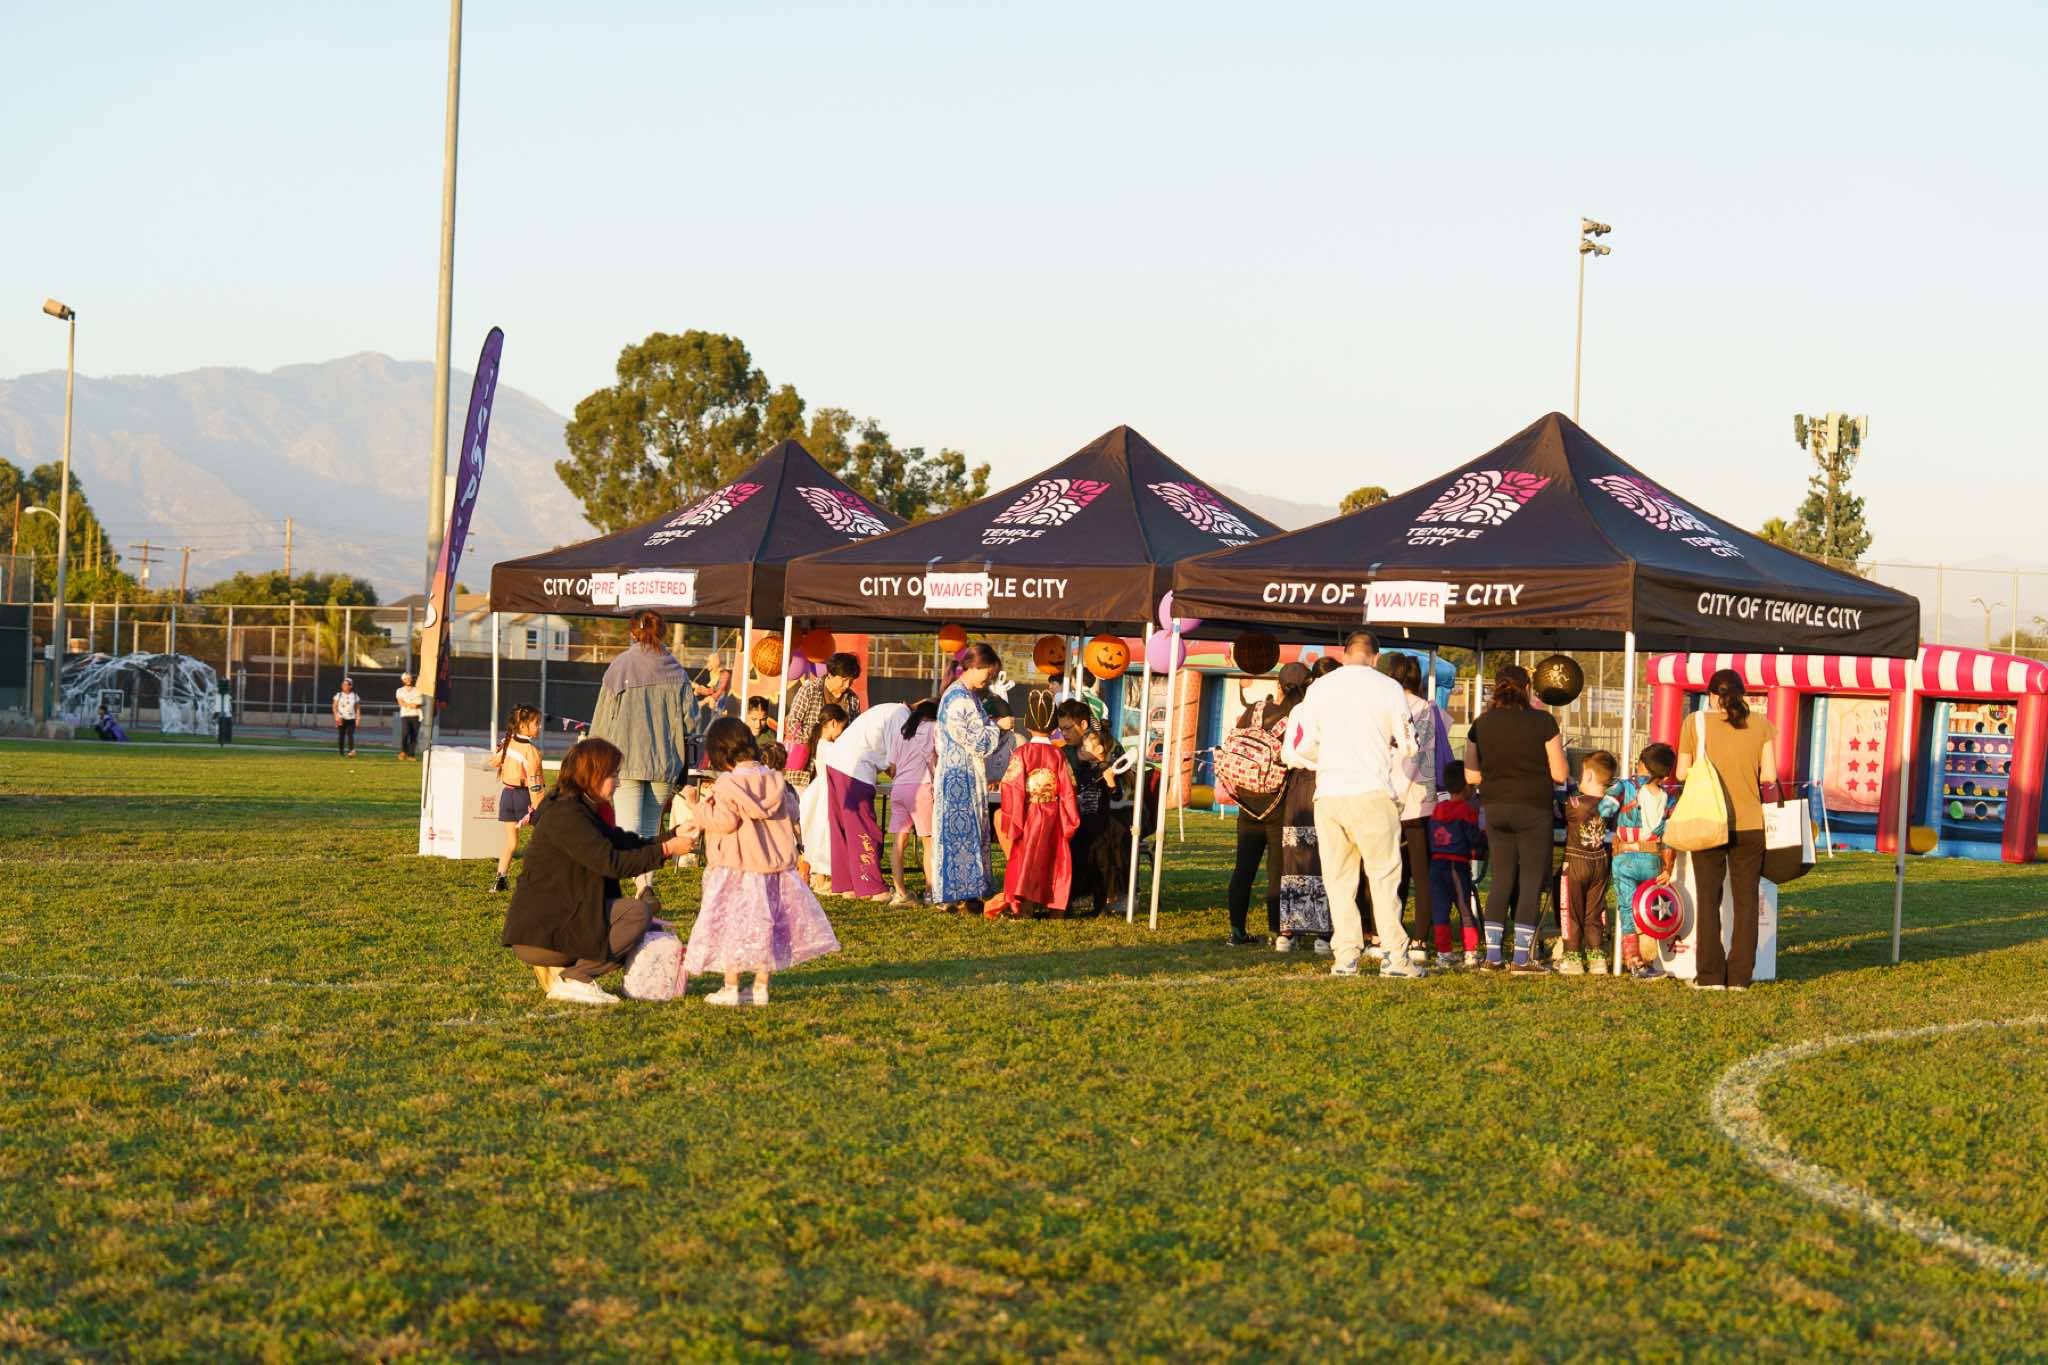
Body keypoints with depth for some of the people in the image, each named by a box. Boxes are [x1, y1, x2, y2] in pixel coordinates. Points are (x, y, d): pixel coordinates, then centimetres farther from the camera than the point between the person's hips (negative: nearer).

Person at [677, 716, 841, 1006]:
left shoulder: (727, 784, -13)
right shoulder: (775, 781, 6)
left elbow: (724, 821, -20)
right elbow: (792, 815, 13)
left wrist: (698, 808, -7)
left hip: (736, 867, -6)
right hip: (775, 864, 6)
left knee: (731, 925, 1)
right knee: (765, 925, 11)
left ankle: (731, 989, 2)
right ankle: (761, 987, 14)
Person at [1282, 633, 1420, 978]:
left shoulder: (1319, 688, 7)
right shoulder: (1388, 687, 1)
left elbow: (1303, 745, 7)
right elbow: (1407, 745, 2)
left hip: (1328, 793, 3)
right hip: (1372, 793, -3)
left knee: (1338, 879, 8)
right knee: (1384, 875, 3)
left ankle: (1345, 956, 5)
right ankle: (1394, 956, -1)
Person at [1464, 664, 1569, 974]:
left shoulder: (1481, 724, 2)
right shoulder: (1542, 722, -8)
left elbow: (1471, 776, 5)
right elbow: (1559, 774, -7)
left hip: (1495, 808, 4)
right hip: (1533, 808, -4)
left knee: (1502, 879, 12)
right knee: (1532, 881, 3)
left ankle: (1492, 955, 9)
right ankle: (1521, 958, 0)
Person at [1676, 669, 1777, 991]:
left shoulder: (1695, 723, -2)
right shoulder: (1761, 725, 1)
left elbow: (1682, 773, -1)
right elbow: (1768, 774, -3)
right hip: (1750, 823, 1)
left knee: (1708, 898, 7)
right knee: (1746, 899, 9)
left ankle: (1710, 975, 4)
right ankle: (1740, 975, 7)